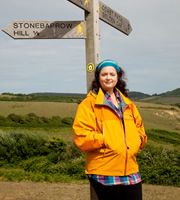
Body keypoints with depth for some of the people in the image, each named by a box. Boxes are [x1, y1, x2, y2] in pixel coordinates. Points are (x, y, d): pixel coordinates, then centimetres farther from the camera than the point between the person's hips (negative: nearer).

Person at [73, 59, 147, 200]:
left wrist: (139, 138, 6)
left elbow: (139, 126, 27)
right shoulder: (89, 103, -3)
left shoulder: (127, 104, 17)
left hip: (130, 170, 5)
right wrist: (106, 140, -16)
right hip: (104, 172, -5)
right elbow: (81, 135, -10)